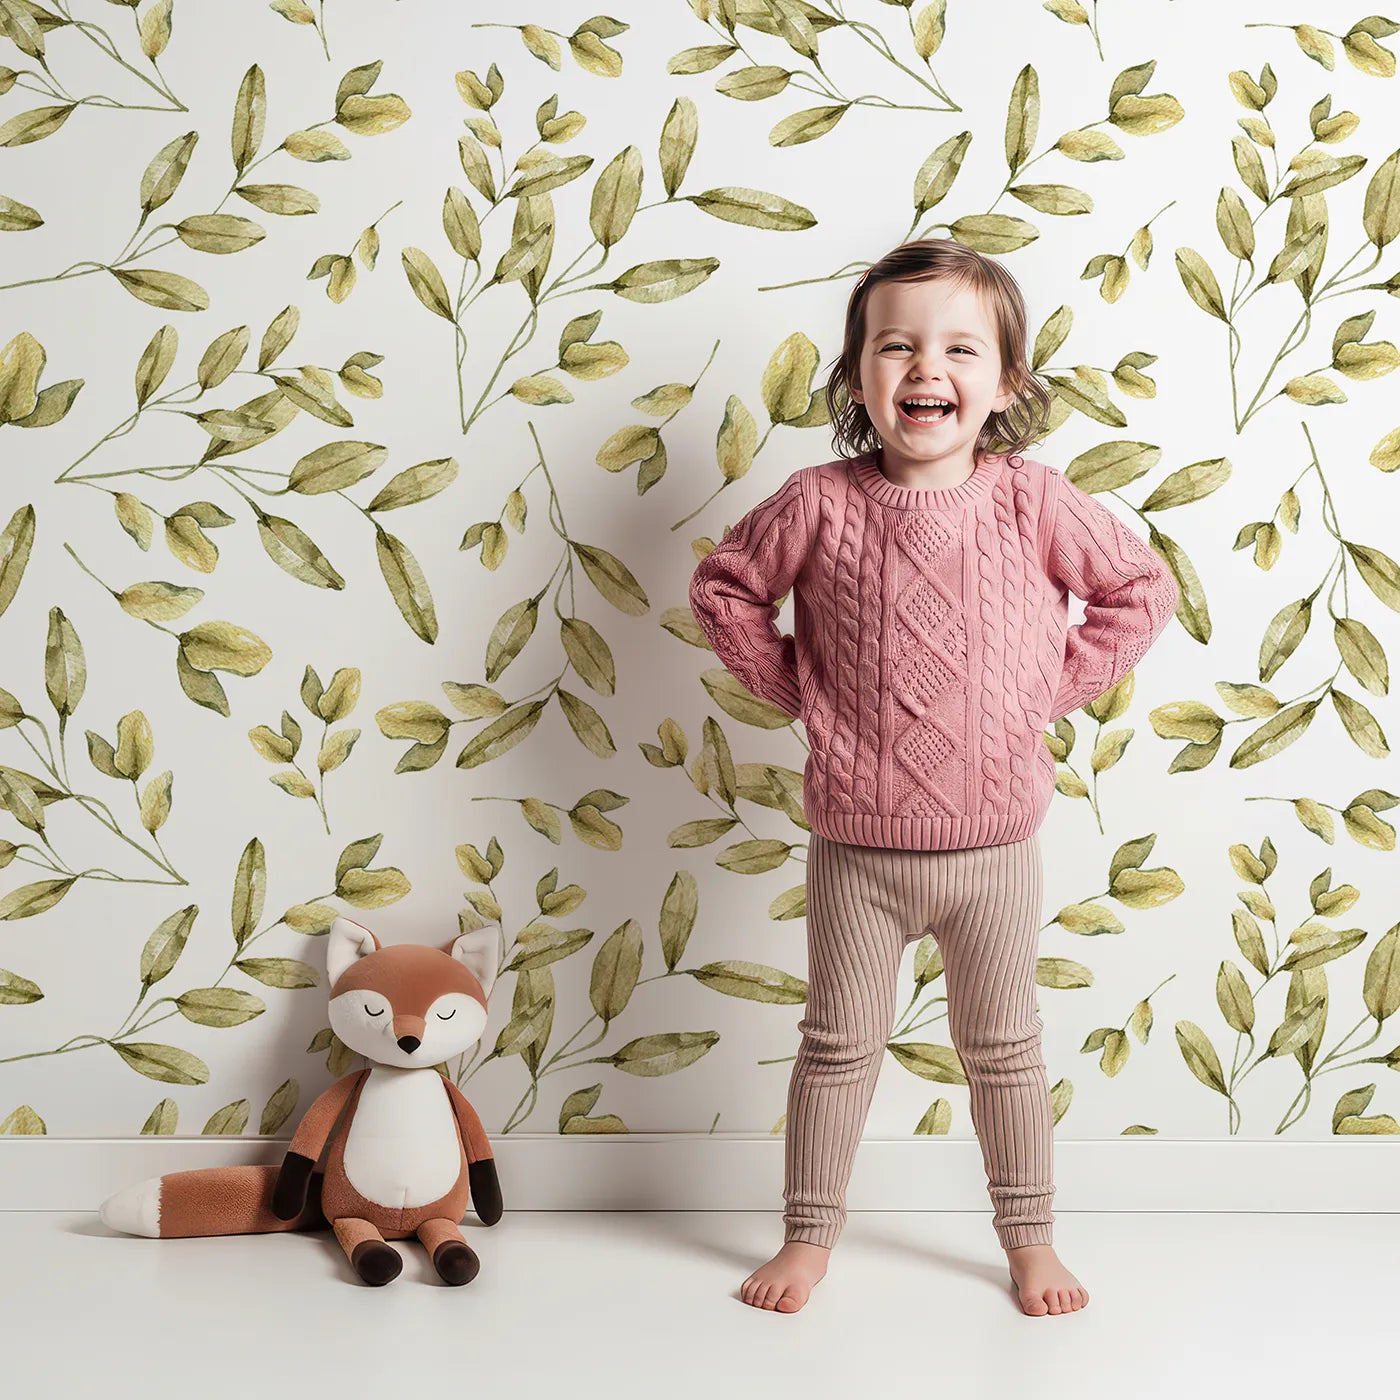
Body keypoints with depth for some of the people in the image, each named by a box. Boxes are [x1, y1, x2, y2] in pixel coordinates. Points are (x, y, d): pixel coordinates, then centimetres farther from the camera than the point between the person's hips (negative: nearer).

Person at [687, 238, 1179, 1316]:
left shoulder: (1033, 502, -9)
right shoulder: (821, 503, -10)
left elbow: (1143, 589, 4)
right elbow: (724, 585, 5)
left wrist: (1057, 685, -2)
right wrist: (790, 683, -1)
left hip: (995, 842, 1)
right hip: (856, 848, 0)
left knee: (1004, 1048, 16)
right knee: (839, 1045, 14)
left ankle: (1029, 1236, 34)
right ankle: (810, 1234, 31)